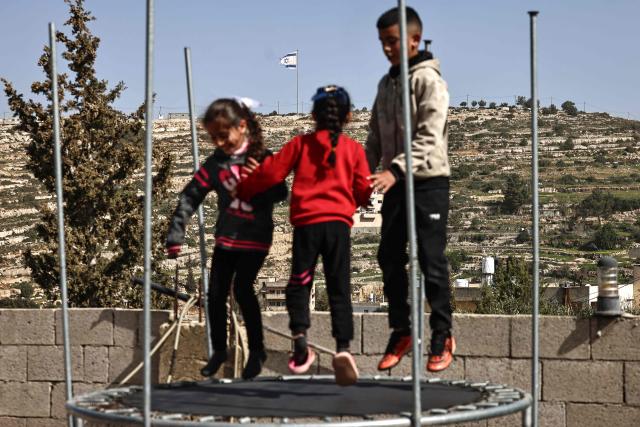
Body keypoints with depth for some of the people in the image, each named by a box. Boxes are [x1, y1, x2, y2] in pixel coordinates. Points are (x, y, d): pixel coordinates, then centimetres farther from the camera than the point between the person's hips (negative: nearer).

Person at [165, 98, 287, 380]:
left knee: (242, 289, -13)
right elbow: (190, 197, 1)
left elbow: (280, 194, -10)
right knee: (216, 293, 5)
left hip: (255, 239, -4)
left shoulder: (261, 158, -10)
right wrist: (175, 235, -3)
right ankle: (219, 350, 24)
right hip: (226, 238, 4)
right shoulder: (216, 162, -1)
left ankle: (257, 350, 3)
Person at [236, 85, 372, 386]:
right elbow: (363, 189, 6)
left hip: (306, 222, 0)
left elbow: (271, 172, 4)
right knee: (339, 289, 2)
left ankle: (300, 344, -2)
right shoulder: (353, 149, 5)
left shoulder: (300, 144, 6)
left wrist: (243, 191, 17)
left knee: (299, 284, 10)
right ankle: (343, 347, -12)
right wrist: (362, 201, 30)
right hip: (339, 223, 0)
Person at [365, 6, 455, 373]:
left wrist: (395, 170, -29)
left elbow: (429, 138, -19)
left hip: (428, 181, -7)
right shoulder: (387, 83, 13)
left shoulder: (429, 79, -9)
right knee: (390, 259, 5)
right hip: (397, 183, 7)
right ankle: (401, 333, 16)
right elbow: (376, 137, 17)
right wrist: (365, 174, 5)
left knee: (431, 262, -3)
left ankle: (443, 336, 8)